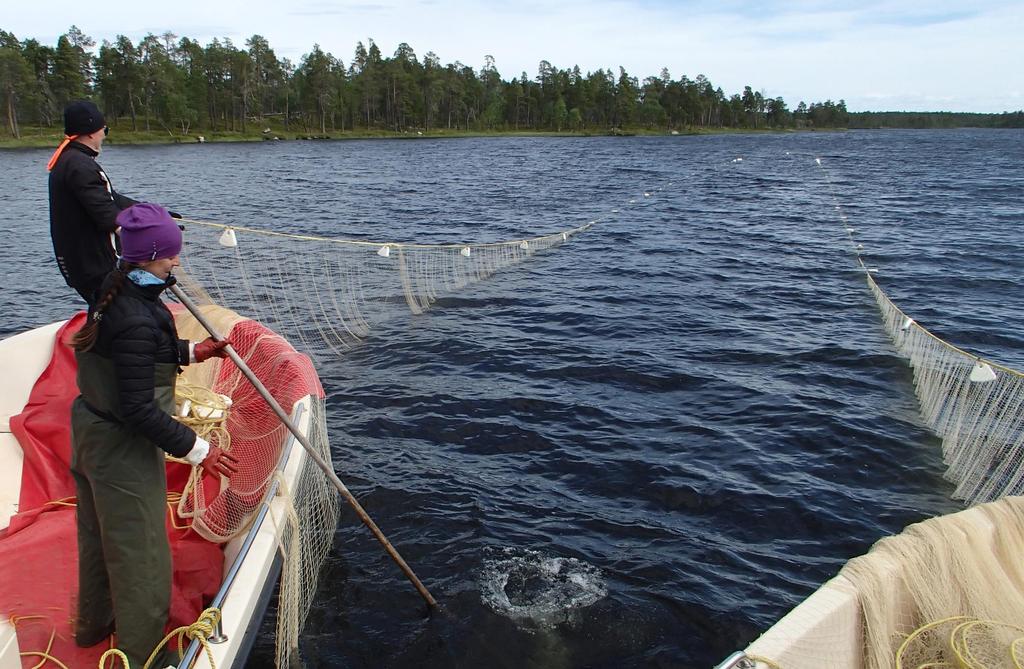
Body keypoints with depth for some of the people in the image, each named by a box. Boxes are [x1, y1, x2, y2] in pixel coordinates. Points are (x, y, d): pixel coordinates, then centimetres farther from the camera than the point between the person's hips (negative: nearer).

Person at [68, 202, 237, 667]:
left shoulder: (113, 294, -2)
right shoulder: (138, 321, -31)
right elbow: (139, 410, -29)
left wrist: (190, 351, 11)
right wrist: (196, 450, -24)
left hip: (90, 434, 10)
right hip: (123, 452, -10)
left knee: (99, 538, 29)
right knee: (140, 558, 7)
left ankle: (94, 624, 51)